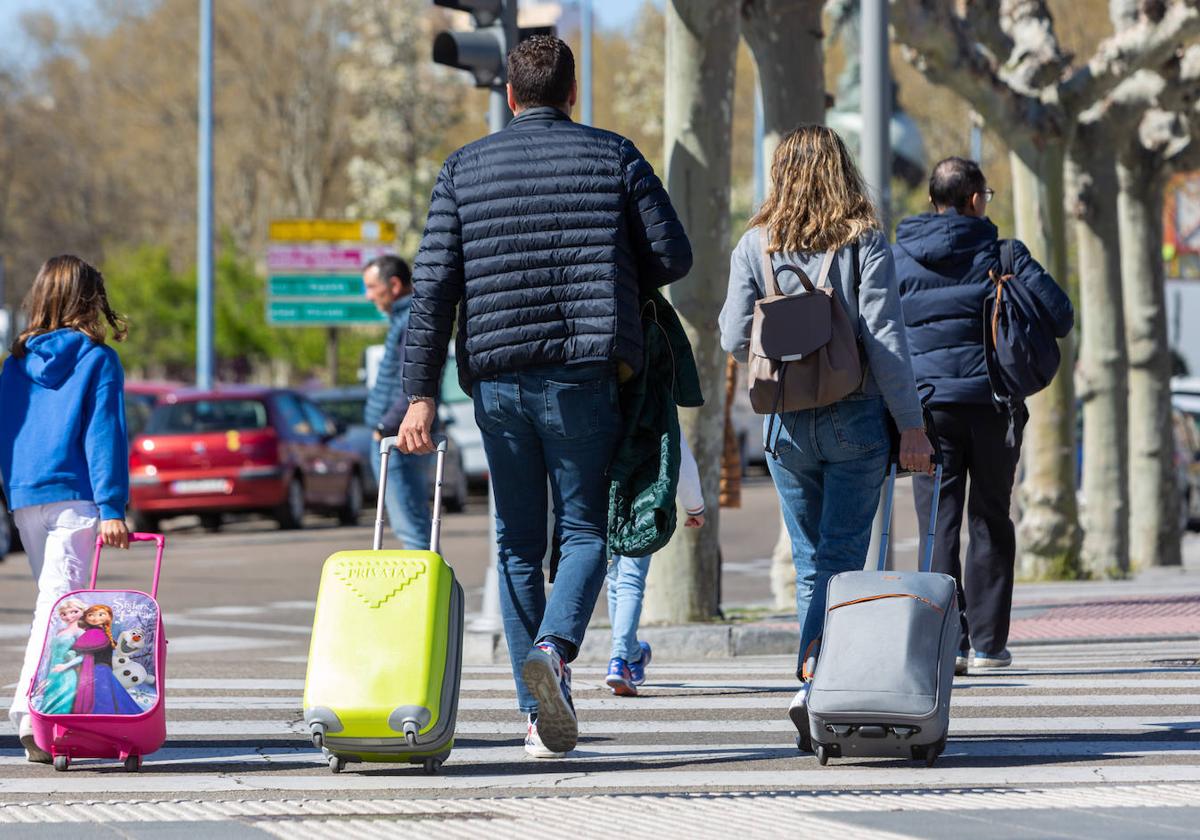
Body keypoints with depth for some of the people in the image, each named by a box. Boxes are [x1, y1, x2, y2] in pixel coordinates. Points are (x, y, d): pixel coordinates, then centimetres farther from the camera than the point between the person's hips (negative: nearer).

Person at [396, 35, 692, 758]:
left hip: (497, 379, 2)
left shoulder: (464, 169, 7)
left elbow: (434, 287, 1)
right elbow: (673, 256, 1)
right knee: (584, 531, 6)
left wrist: (420, 394, -1)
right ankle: (554, 645, -24)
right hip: (584, 374, -2)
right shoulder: (614, 157, 3)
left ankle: (541, 715, 8)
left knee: (518, 543, 10)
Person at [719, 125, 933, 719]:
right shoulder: (864, 240, -5)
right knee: (843, 555, -2)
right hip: (856, 419, -2)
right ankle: (818, 673, -19)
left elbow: (734, 339, -1)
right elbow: (885, 337, -9)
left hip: (786, 424, 2)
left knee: (810, 559, 13)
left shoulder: (755, 244, 1)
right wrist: (912, 425, -6)